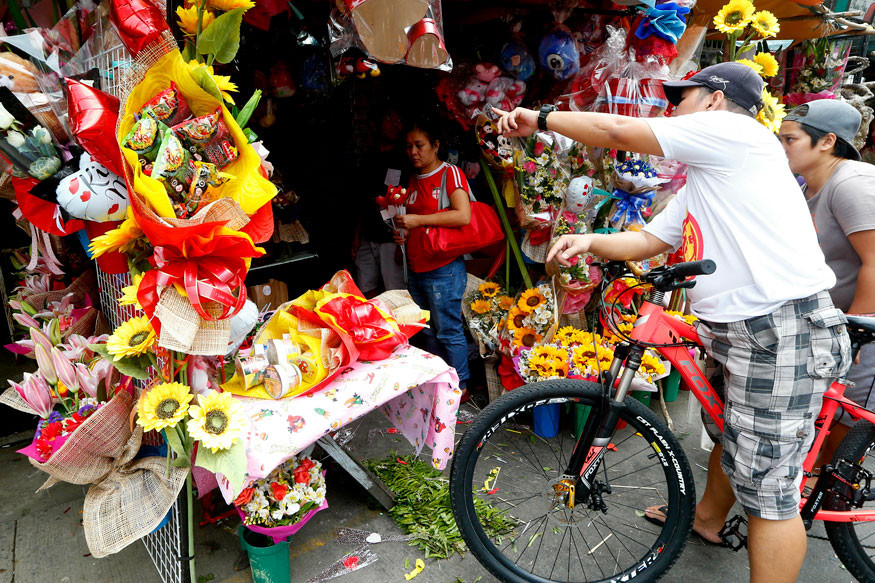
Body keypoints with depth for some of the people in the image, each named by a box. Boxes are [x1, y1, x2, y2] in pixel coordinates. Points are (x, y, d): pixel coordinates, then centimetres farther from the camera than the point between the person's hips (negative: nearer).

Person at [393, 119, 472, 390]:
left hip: (443, 269, -8)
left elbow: (463, 216, -21)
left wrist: (418, 220, -19)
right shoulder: (413, 180, 16)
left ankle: (459, 386, 14)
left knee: (448, 331, -1)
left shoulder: (450, 173, -7)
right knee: (425, 332, 15)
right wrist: (403, 233, 6)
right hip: (416, 269, 8)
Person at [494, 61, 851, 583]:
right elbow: (649, 240, 18)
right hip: (739, 332, 11)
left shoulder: (733, 131, -11)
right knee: (733, 435, 29)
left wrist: (541, 118, -1)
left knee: (767, 487, -1)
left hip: (783, 330, -11)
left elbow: (617, 130, -13)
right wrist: (590, 242, -1)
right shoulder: (700, 186, 20)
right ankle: (708, 519, 52)